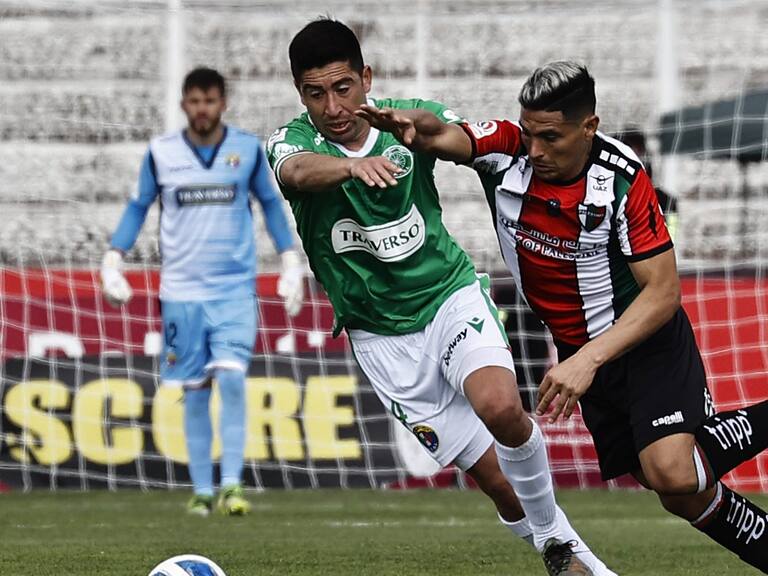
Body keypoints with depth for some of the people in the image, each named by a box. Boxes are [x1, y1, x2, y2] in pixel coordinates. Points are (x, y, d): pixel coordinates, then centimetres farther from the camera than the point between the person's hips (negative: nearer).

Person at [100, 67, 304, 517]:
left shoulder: (248, 148, 2)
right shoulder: (162, 153, 2)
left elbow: (270, 202, 14)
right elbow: (139, 206, 13)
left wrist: (291, 262, 8)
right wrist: (114, 260, 4)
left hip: (235, 289, -1)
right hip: (182, 292, 1)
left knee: (232, 379, -17)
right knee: (195, 392, 3)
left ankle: (232, 485, -13)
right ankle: (202, 491, 11)